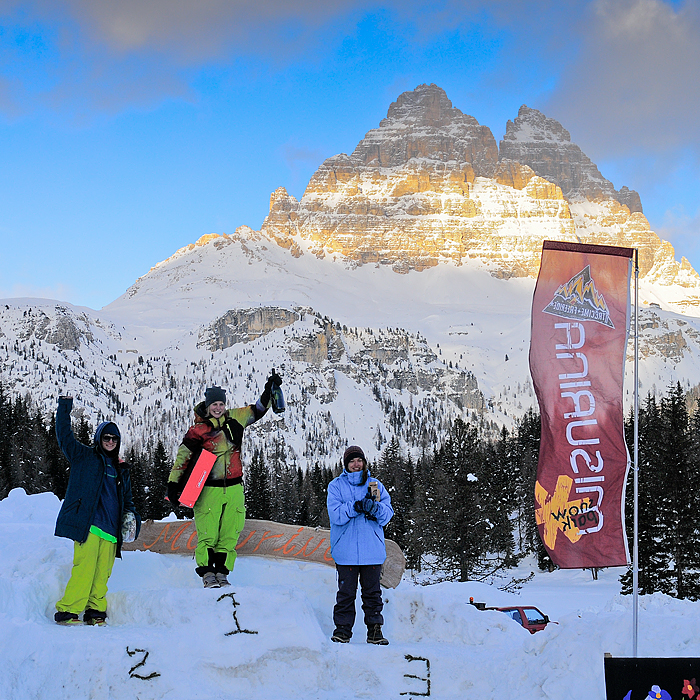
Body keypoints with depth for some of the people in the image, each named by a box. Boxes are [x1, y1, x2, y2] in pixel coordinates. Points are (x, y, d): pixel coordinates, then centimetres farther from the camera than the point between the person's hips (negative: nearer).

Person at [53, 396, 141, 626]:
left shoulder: (121, 469, 24)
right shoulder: (84, 456, 10)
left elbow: (127, 499, 30)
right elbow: (64, 436, 0)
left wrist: (132, 518, 14)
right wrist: (64, 408, -6)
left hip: (110, 529, 5)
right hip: (88, 525, -5)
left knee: (102, 574, 0)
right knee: (85, 568, -15)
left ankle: (95, 611, 9)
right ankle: (67, 611, -13)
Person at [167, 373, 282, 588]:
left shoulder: (234, 419, 6)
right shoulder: (199, 429, -5)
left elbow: (257, 410, 16)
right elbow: (183, 456, -2)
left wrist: (269, 390, 3)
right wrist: (173, 483, -8)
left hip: (233, 488, 4)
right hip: (208, 489, -3)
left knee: (230, 534, 3)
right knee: (207, 534, -5)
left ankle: (222, 572, 11)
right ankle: (207, 573, 5)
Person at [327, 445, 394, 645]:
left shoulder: (375, 485, 13)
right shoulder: (336, 486, 6)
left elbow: (388, 512, 3)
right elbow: (335, 514, -8)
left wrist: (375, 507, -19)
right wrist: (358, 506, -20)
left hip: (372, 551, 2)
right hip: (346, 551, -2)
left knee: (372, 592, 5)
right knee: (346, 592, -1)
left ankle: (374, 630, 10)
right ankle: (342, 629, 7)